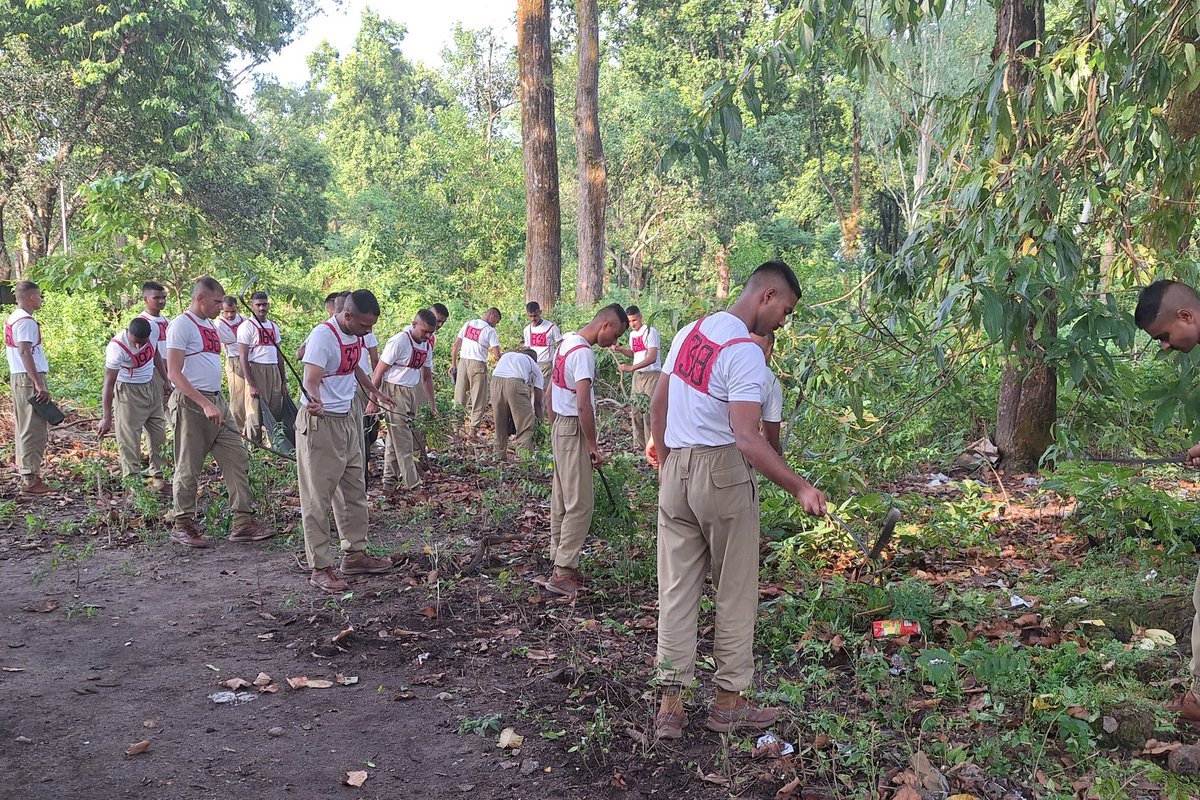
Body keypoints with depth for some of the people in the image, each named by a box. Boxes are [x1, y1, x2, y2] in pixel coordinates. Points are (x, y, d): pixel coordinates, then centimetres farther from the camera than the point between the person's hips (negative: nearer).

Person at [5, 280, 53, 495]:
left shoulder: (12, 318, 15)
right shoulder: (26, 321, -15)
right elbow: (25, 352, -23)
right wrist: (39, 384, -26)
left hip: (17, 377, 10)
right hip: (29, 377, -10)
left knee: (24, 427, 16)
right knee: (35, 430, -7)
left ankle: (26, 473, 24)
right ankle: (30, 480, -5)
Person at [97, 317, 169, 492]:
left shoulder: (153, 331, -13)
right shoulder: (117, 347, -28)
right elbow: (108, 384, -26)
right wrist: (106, 417, -26)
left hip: (150, 387, 6)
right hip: (128, 392, -6)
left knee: (159, 434, 11)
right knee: (129, 438, -5)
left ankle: (158, 476, 21)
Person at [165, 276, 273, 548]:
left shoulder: (209, 325, 16)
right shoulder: (182, 325, -10)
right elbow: (174, 373, -18)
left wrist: (216, 403, 17)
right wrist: (205, 404, -25)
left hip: (216, 402, 8)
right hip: (190, 404, -8)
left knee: (236, 459, 4)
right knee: (188, 468, 2)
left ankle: (242, 522, 7)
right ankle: (182, 525, 16)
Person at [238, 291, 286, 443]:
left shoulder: (273, 327, 16)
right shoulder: (247, 326, -4)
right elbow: (243, 358, -9)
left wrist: (284, 381, 16)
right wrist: (251, 385, -15)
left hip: (274, 371, 6)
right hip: (256, 370, -6)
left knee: (276, 414, 7)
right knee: (255, 415, -5)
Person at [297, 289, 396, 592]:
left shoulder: (355, 335, 5)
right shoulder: (323, 336, -20)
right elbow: (311, 380, -30)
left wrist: (373, 392, 35)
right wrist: (315, 399, -50)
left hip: (347, 420, 9)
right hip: (320, 423, -9)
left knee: (354, 491, 15)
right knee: (318, 498, -2)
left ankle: (354, 554, 26)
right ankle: (320, 568, 4)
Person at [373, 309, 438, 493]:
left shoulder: (427, 346, 8)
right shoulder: (399, 342, -16)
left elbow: (426, 376, 20)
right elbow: (379, 372, -13)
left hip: (412, 392, 8)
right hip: (394, 391, -8)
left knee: (395, 438, 13)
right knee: (402, 440, -6)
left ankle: (389, 481, 19)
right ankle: (412, 484, -3)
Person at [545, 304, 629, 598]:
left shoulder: (565, 342, 11)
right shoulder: (584, 353, -19)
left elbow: (552, 392, 18)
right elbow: (584, 406, -23)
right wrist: (593, 447, -15)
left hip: (560, 427, 10)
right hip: (574, 430, -10)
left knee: (561, 501, 14)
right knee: (580, 504, -5)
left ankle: (560, 562, 22)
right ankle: (563, 573, -2)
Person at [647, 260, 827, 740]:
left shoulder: (690, 332, 6)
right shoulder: (745, 352, -17)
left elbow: (658, 400, 16)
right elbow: (746, 438, -25)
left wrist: (658, 445, 32)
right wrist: (799, 488, -24)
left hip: (676, 468, 7)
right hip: (722, 472, -7)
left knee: (676, 588, 9)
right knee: (735, 591, 8)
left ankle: (670, 702, 14)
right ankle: (728, 701, 18)